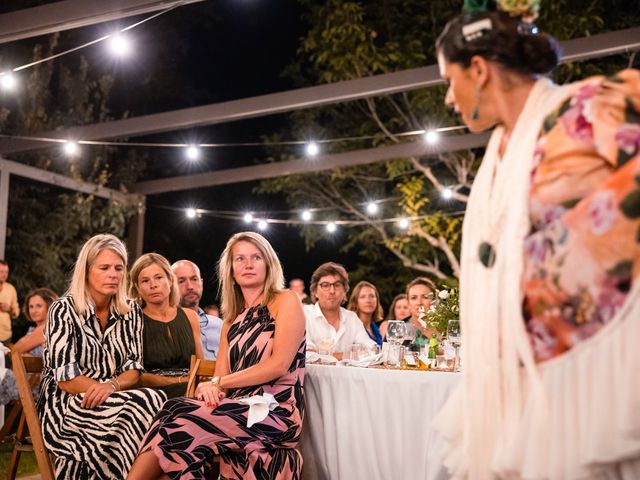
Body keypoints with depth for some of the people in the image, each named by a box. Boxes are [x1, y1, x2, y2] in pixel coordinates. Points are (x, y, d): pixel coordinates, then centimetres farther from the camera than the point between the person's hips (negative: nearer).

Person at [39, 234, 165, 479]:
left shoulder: (131, 312, 8)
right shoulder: (64, 310, -6)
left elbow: (133, 370, 3)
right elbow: (66, 380, -12)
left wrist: (111, 386, -18)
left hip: (111, 403, 4)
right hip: (65, 405, -4)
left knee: (150, 402, -31)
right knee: (149, 403, -30)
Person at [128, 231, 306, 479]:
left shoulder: (286, 301, 2)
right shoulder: (233, 318, 21)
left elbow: (279, 364, -10)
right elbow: (221, 375, 10)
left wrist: (219, 383, -9)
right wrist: (211, 387, -15)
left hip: (277, 410, -5)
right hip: (240, 408, 5)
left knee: (179, 416, -25)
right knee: (176, 411, -25)